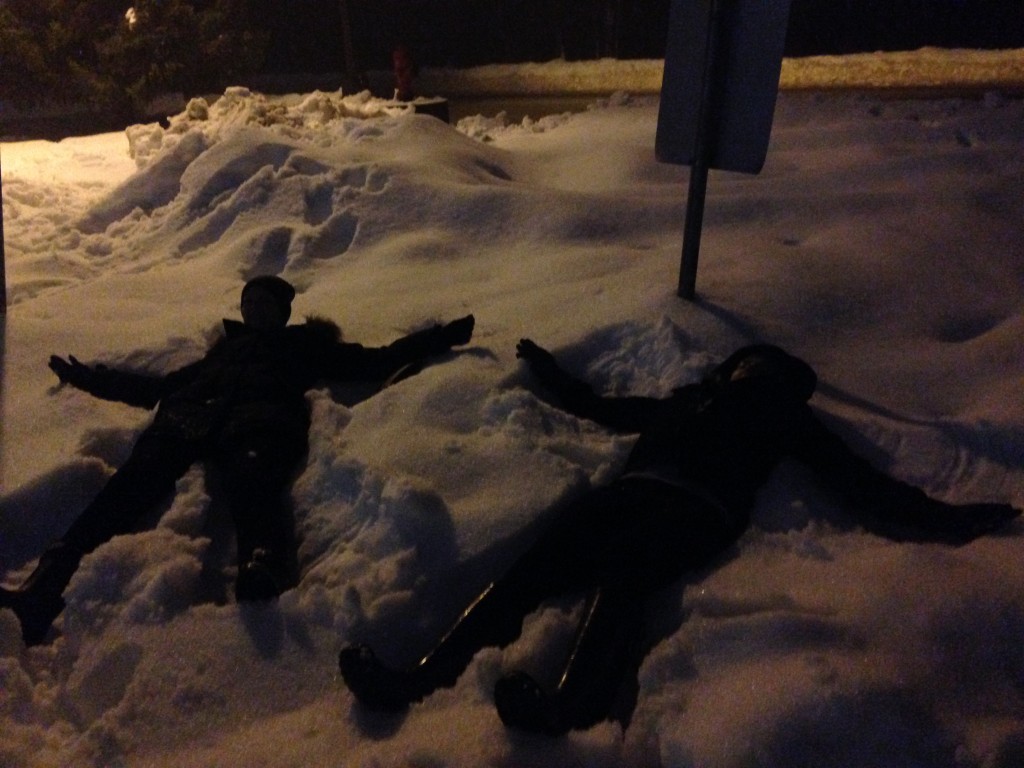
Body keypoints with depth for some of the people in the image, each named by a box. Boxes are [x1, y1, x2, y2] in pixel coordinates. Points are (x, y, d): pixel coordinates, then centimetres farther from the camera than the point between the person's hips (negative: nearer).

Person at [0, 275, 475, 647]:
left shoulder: (306, 344, 36)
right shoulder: (226, 346, 44)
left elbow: (378, 362, 29)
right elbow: (163, 386, 43)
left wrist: (439, 338, 26)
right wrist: (97, 380, 45)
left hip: (260, 416, -2)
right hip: (189, 415, 3)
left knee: (250, 481, -40)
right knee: (133, 482, -30)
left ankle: (262, 567, -69)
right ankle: (46, 586, -49)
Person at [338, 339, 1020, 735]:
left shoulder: (787, 419, 29)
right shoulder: (687, 401, 37)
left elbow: (860, 481, 21)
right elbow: (597, 408, 43)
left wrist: (944, 519, 13)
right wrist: (548, 368, 52)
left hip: (700, 510, -2)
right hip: (631, 491, 3)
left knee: (618, 572, -36)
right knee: (533, 568, -23)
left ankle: (568, 708, -54)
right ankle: (422, 680, -35)